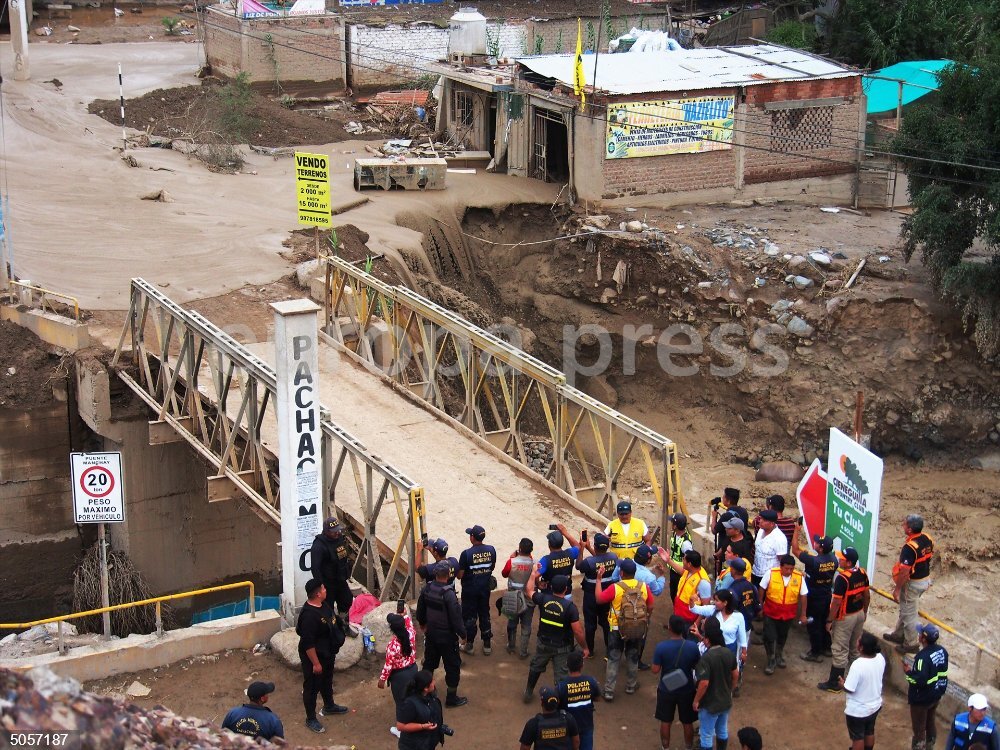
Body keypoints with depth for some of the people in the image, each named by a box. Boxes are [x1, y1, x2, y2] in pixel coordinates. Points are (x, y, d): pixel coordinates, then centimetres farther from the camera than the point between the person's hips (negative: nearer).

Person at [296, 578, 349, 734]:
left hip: (327, 653, 9)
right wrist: (315, 663, -23)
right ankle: (311, 719, 25)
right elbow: (308, 643, -29)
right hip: (314, 656, -9)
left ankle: (329, 707, 50)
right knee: (312, 687, 9)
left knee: (327, 681, 28)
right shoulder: (309, 615, -34)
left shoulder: (323, 604, -3)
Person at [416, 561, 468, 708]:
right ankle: (452, 698, 17)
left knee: (429, 662, 23)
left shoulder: (427, 589, -7)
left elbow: (420, 608, 9)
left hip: (431, 633, 6)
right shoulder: (448, 594, -27)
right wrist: (462, 634, -8)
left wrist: (422, 623, 27)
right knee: (452, 666, 9)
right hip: (447, 635, -6)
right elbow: (456, 617, -23)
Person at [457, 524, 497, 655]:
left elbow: (460, 575, -18)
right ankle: (487, 645, 23)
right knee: (485, 615, 17)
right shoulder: (491, 550, -10)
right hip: (485, 588, 4)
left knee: (469, 617, 11)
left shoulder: (466, 554, -23)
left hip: (469, 590, -4)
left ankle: (469, 645, 21)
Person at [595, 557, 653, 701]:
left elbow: (599, 598, -8)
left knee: (613, 660, 7)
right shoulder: (644, 587, -9)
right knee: (633, 658, 21)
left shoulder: (615, 588, -20)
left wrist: (599, 578, -1)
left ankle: (609, 691, 8)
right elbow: (650, 608, 1)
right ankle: (631, 686, 35)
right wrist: (645, 621, 19)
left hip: (618, 630, -3)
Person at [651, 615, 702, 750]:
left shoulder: (661, 647, -23)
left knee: (665, 722, 19)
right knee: (687, 722, 19)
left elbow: (655, 670, -16)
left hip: (666, 689, -1)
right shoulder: (692, 646, -18)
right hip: (687, 690, 1)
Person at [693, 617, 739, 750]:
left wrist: (696, 700, -14)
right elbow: (735, 675, 4)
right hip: (726, 701, 6)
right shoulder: (729, 653, -8)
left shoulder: (706, 658, -29)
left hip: (710, 704, -6)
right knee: (723, 731, 25)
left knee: (707, 736, 12)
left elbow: (704, 683, -29)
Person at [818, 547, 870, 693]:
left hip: (845, 618, -8)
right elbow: (867, 595, 8)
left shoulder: (842, 578, -27)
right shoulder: (862, 573, -3)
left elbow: (836, 602, -23)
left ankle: (834, 683, 8)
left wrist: (829, 620, -14)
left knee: (840, 651, 0)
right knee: (856, 648, 20)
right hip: (859, 614, 8)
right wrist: (864, 612, 22)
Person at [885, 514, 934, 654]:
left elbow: (904, 572, -27)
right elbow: (929, 557, 11)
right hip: (925, 579, 9)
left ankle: (911, 644, 21)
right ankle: (898, 634, 41)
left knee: (909, 613, 8)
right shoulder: (928, 540, -4)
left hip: (913, 583, -9)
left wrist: (897, 589, -16)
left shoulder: (910, 547, -31)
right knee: (904, 608, 26)